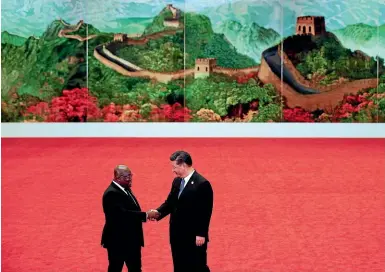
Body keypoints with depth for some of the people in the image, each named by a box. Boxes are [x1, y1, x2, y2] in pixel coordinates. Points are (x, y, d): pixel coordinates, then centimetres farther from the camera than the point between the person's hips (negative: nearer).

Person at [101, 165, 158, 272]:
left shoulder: (125, 189, 8)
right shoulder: (112, 193, -23)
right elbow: (123, 214, -33)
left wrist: (144, 215, -3)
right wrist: (145, 215, -29)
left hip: (131, 239, 10)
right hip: (117, 240, -9)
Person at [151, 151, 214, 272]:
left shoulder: (202, 184, -17)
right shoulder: (176, 181, 8)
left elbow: (205, 212, -18)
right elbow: (170, 202, 13)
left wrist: (201, 234, -18)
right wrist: (159, 212, -6)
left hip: (194, 236, -8)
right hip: (177, 234, 8)